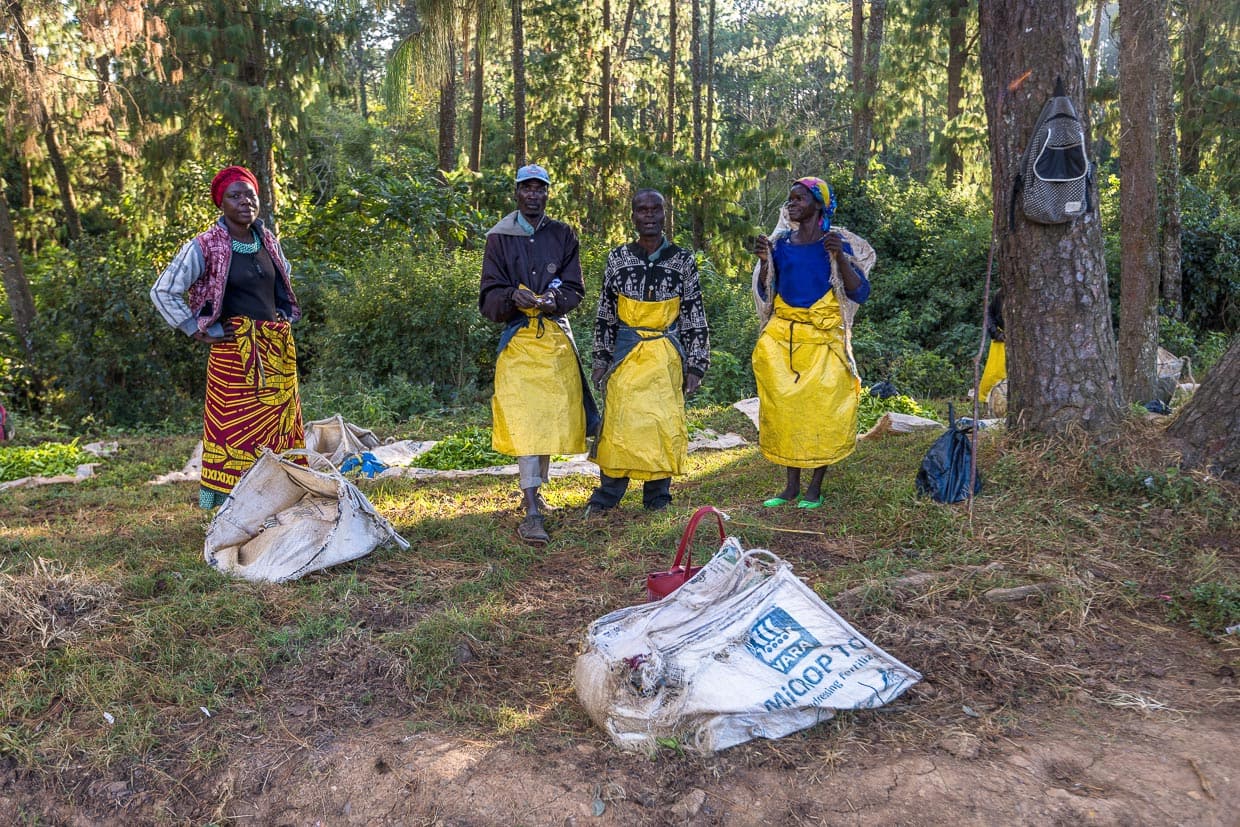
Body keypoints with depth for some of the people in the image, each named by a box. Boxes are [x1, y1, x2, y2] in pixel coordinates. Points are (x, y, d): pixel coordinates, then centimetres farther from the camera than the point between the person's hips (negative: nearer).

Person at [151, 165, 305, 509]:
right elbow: (162, 291, -8)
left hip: (278, 350, 6)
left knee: (279, 430, 9)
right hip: (236, 353, -6)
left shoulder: (268, 241, 9)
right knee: (236, 431, -4)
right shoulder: (205, 247, -8)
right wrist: (197, 332, -9)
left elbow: (285, 275, 30)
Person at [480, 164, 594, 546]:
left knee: (551, 418, 8)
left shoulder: (563, 235, 12)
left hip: (556, 337, 3)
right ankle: (532, 514, -16)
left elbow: (575, 289, 7)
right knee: (525, 423, -13)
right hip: (518, 339, -3)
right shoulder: (499, 238, 6)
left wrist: (555, 299, -16)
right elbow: (489, 296, -1)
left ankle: (533, 490, 29)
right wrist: (513, 297, -22)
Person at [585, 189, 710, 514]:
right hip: (626, 353, 1)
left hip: (667, 356, 0)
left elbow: (695, 317, 3)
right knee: (618, 420, 0)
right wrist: (601, 359, 5)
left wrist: (695, 365, -2)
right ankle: (609, 492, 13)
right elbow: (605, 313, 9)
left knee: (663, 423, 2)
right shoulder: (618, 258, 4)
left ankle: (657, 495, 17)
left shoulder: (683, 261, 1)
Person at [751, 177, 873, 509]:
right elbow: (765, 295, 11)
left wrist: (840, 257, -20)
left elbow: (860, 293, -9)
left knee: (823, 409, -3)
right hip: (781, 338, 4)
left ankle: (815, 487, 9)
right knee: (783, 407, 4)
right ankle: (791, 485, 13)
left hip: (823, 340, -4)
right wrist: (764, 262, -4)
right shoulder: (781, 243, 8)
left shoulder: (836, 243, -3)